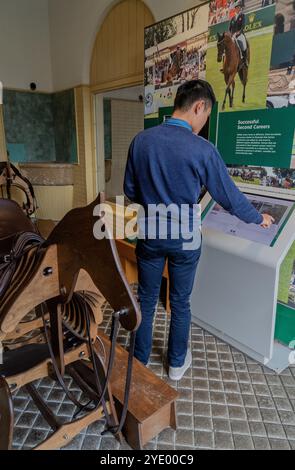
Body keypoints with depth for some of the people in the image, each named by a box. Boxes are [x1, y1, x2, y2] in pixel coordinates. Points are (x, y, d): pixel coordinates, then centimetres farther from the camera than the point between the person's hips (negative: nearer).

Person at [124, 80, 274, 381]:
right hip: (184, 239, -2)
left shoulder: (141, 140, -5)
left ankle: (139, 360, 34)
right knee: (180, 302, 15)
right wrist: (258, 219, 11)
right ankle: (177, 363, 35)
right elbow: (229, 197, -6)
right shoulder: (202, 149, -16)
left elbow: (130, 190, 3)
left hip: (150, 234, 3)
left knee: (146, 299, 17)